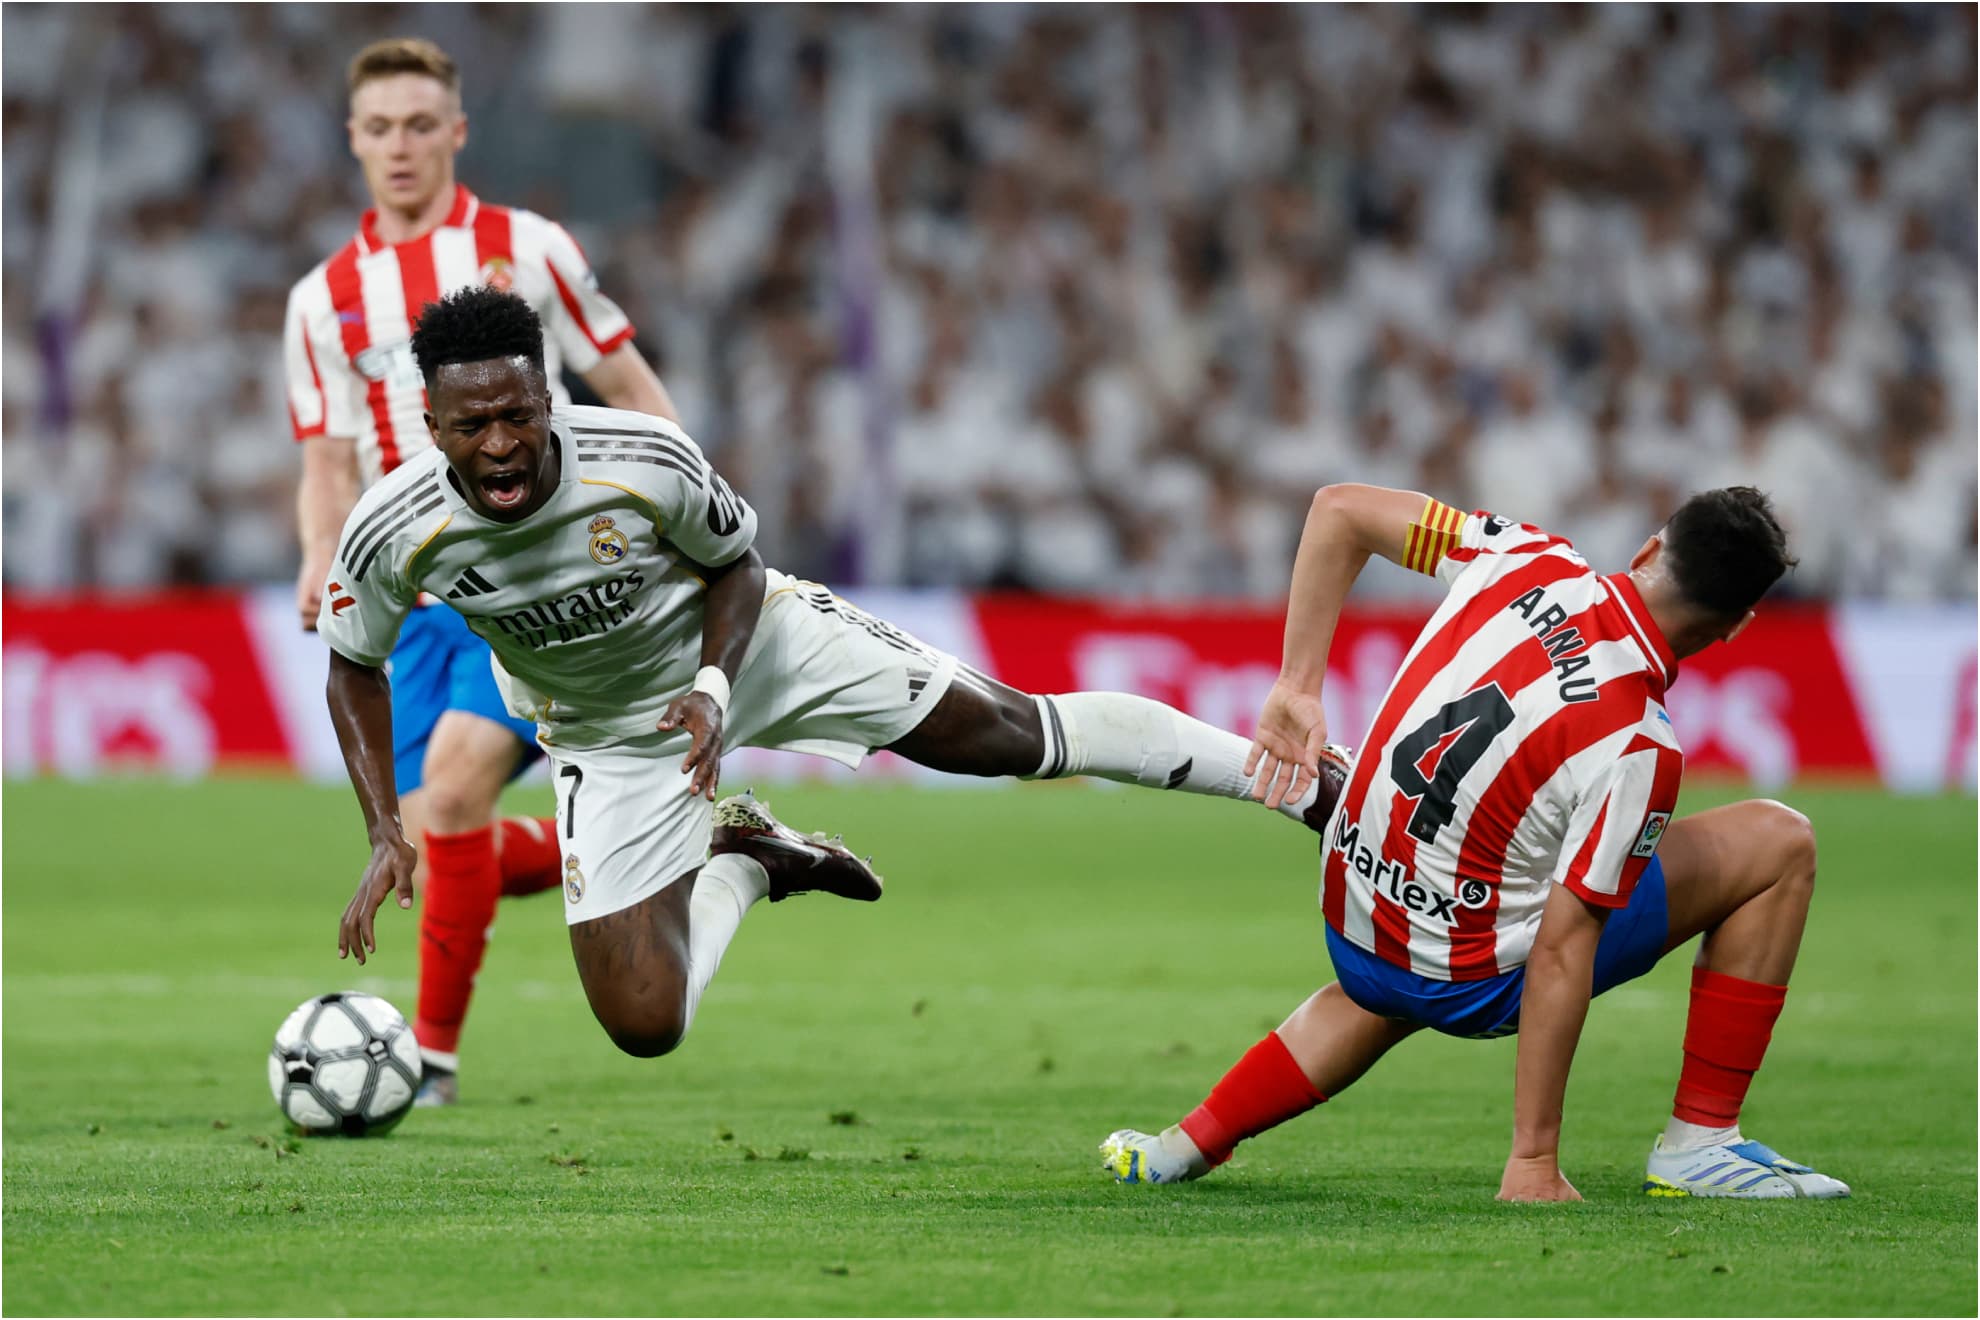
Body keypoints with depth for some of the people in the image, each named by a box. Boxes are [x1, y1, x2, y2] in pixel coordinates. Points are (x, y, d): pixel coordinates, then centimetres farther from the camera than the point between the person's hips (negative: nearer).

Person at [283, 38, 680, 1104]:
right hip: (416, 595, 4)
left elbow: (629, 388, 9)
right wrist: (320, 562, -9)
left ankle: (436, 1050, -13)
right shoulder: (325, 298, 10)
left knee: (453, 784, -23)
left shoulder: (526, 250, 2)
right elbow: (329, 465, 11)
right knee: (433, 851, -3)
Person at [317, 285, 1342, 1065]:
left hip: (746, 641, -1)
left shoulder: (644, 460, -30)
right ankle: (739, 862, 22)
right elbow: (354, 670, -6)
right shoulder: (393, 534, -28)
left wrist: (715, 689, -27)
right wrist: (385, 835, -17)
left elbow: (736, 566, -8)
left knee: (1011, 730, -8)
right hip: (612, 739, 1)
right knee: (642, 1025, -9)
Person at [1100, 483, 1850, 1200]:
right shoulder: (1638, 747, -26)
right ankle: (1699, 1146, 6)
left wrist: (1299, 685, 4)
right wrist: (1533, 1160, -19)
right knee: (1779, 846, 2)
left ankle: (1186, 1146, 42)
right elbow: (1560, 951, -25)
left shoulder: (1527, 563, -11)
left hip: (1354, 925, 6)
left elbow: (1340, 509, -1)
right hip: (1476, 977, -6)